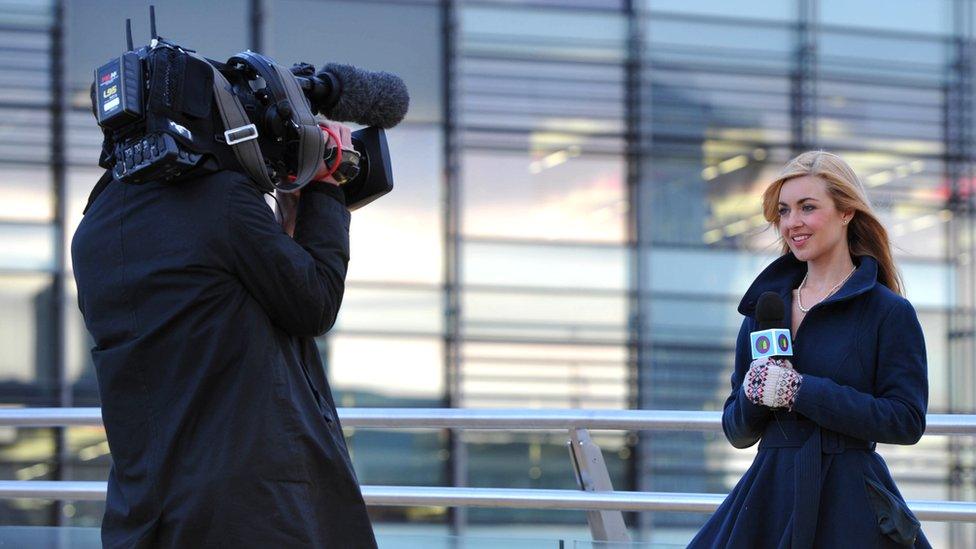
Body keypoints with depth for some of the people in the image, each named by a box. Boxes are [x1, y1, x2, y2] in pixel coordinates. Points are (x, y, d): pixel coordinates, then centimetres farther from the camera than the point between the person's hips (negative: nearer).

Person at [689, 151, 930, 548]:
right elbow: (736, 432, 12)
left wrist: (800, 391, -15)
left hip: (849, 512, -4)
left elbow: (907, 420, -13)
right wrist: (752, 395, -11)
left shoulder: (889, 312, -3)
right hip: (770, 497, 4)